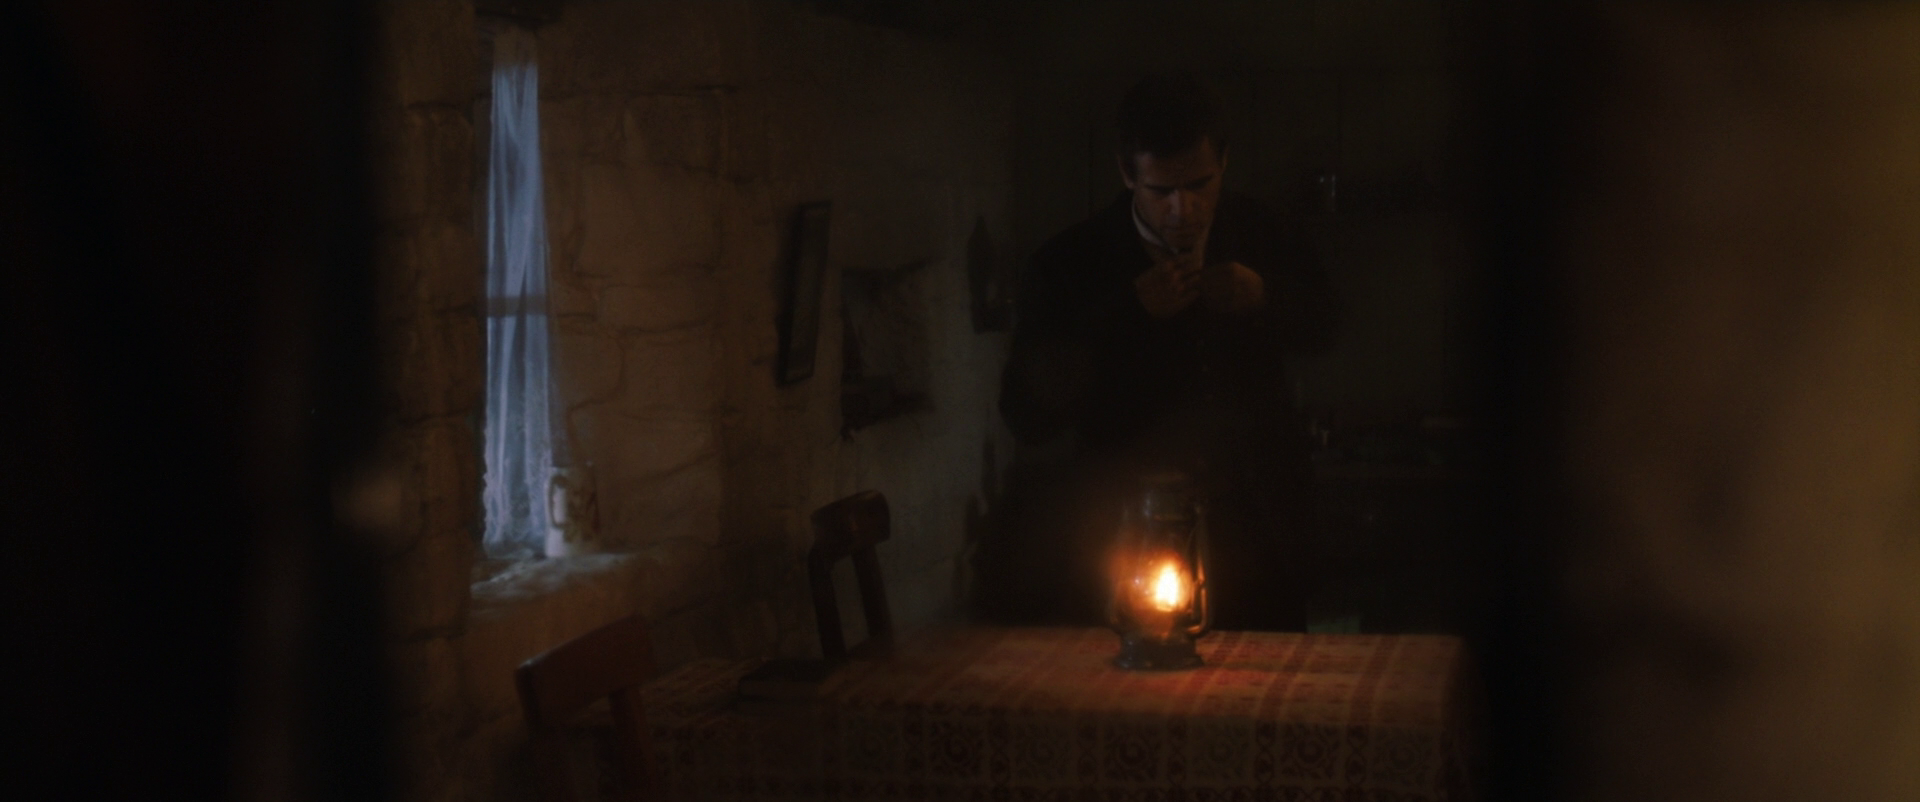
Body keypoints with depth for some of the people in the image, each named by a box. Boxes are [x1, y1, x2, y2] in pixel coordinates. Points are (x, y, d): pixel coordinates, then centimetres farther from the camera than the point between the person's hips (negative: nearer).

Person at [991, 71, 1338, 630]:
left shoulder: (1256, 233, 3)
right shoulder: (1069, 265, -8)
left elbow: (1320, 326, 19)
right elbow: (1026, 416, -14)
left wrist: (1265, 299, -5)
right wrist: (1128, 314, -22)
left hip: (1257, 539, 3)